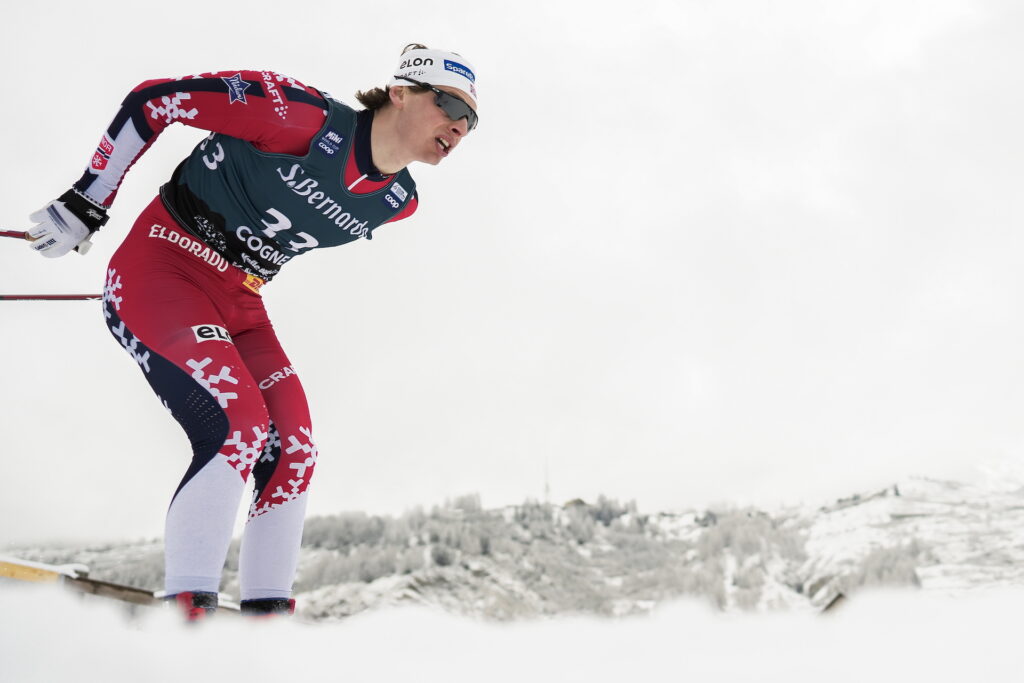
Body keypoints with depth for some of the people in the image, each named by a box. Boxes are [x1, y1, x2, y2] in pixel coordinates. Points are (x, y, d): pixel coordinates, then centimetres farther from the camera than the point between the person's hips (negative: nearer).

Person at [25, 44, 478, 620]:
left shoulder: (395, 203, 2)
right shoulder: (307, 116, -20)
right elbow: (154, 99, -15)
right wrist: (87, 204, -12)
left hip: (238, 305, 8)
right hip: (159, 268, -8)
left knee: (292, 453, -3)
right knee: (239, 427, -25)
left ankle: (267, 612, 5)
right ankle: (186, 611, -26)